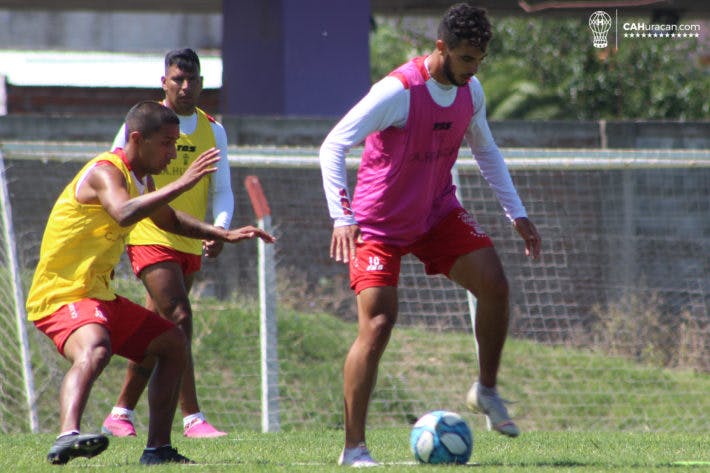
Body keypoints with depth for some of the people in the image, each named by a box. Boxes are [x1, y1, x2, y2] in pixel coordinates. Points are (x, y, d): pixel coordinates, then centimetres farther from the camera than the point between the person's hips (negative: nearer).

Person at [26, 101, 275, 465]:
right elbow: (124, 213, -41)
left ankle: (157, 449, 21)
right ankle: (67, 437, -58)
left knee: (173, 343, 20)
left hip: (98, 295, 10)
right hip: (61, 295, -10)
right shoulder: (105, 172, -18)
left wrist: (224, 234, 25)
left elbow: (168, 219, 34)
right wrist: (183, 184, -41)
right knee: (94, 351, -39)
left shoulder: (140, 178, 13)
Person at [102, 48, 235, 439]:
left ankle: (121, 413, 21)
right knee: (178, 318, -18)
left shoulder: (213, 131, 9)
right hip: (150, 238, -5)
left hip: (191, 245, 5)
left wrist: (220, 229, -11)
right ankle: (192, 418, -21)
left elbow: (222, 191, 9)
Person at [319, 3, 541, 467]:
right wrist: (343, 217, -37)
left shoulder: (470, 91, -3)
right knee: (378, 323, -15)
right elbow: (333, 147, -28)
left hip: (438, 211, 6)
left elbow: (486, 150, 16)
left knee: (494, 284, -12)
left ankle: (487, 390, 9)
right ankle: (354, 447, -9)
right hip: (380, 222, -6)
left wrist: (517, 213, 11)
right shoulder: (398, 92, -25)